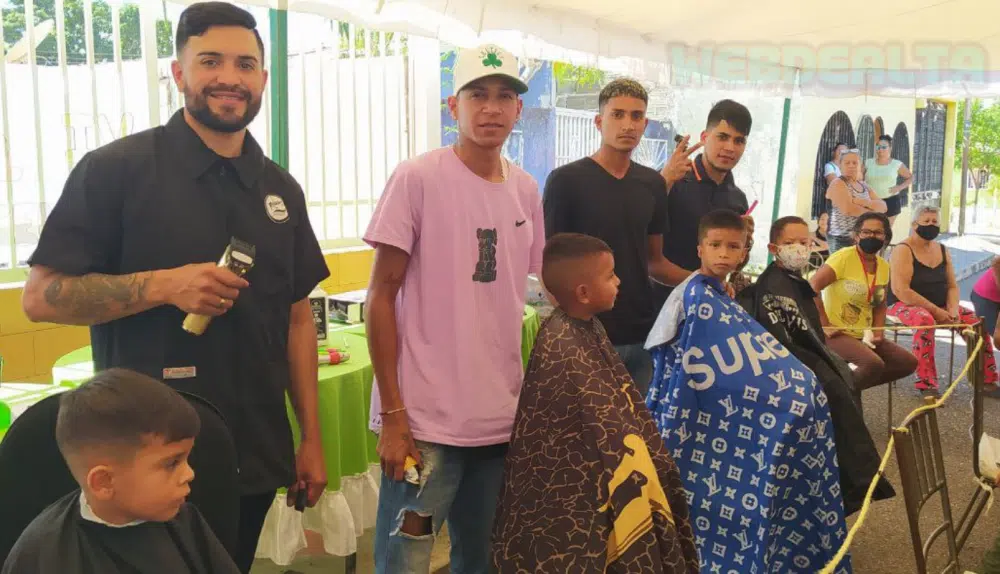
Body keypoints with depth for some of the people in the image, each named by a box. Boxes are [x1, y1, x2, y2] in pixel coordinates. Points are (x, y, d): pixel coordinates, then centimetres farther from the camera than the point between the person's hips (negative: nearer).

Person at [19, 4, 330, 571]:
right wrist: (163, 285, -23)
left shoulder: (281, 189, 7)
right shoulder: (114, 170, -9)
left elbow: (297, 317, 9)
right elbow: (41, 297, -9)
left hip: (257, 458, 5)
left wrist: (312, 439, 7)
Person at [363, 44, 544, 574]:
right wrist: (393, 413, -12)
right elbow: (381, 296, -9)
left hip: (503, 417, 5)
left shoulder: (526, 190, 6)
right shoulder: (416, 179, -10)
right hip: (425, 417, -5)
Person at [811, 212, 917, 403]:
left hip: (864, 335, 8)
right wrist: (825, 325, -21)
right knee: (874, 364, -30)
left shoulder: (884, 266, 9)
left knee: (908, 362, 3)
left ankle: (851, 385, 11)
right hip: (837, 333, -8)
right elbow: (811, 287, -22)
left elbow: (880, 305, 19)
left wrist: (878, 332, 2)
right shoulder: (844, 257, -14)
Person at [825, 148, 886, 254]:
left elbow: (883, 207, 6)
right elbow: (848, 209, -22)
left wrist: (864, 202, -14)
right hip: (842, 240, -7)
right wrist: (872, 211, -6)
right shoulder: (838, 184, -7)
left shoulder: (864, 186, 16)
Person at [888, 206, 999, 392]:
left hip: (939, 307, 7)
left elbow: (952, 286, 11)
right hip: (904, 305, -7)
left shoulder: (942, 250, 11)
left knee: (975, 321, -9)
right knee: (925, 320, -38)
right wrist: (935, 310, -22)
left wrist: (953, 309, -10)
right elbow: (900, 290, -23)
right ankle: (927, 384, -34)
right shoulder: (903, 250, -13)